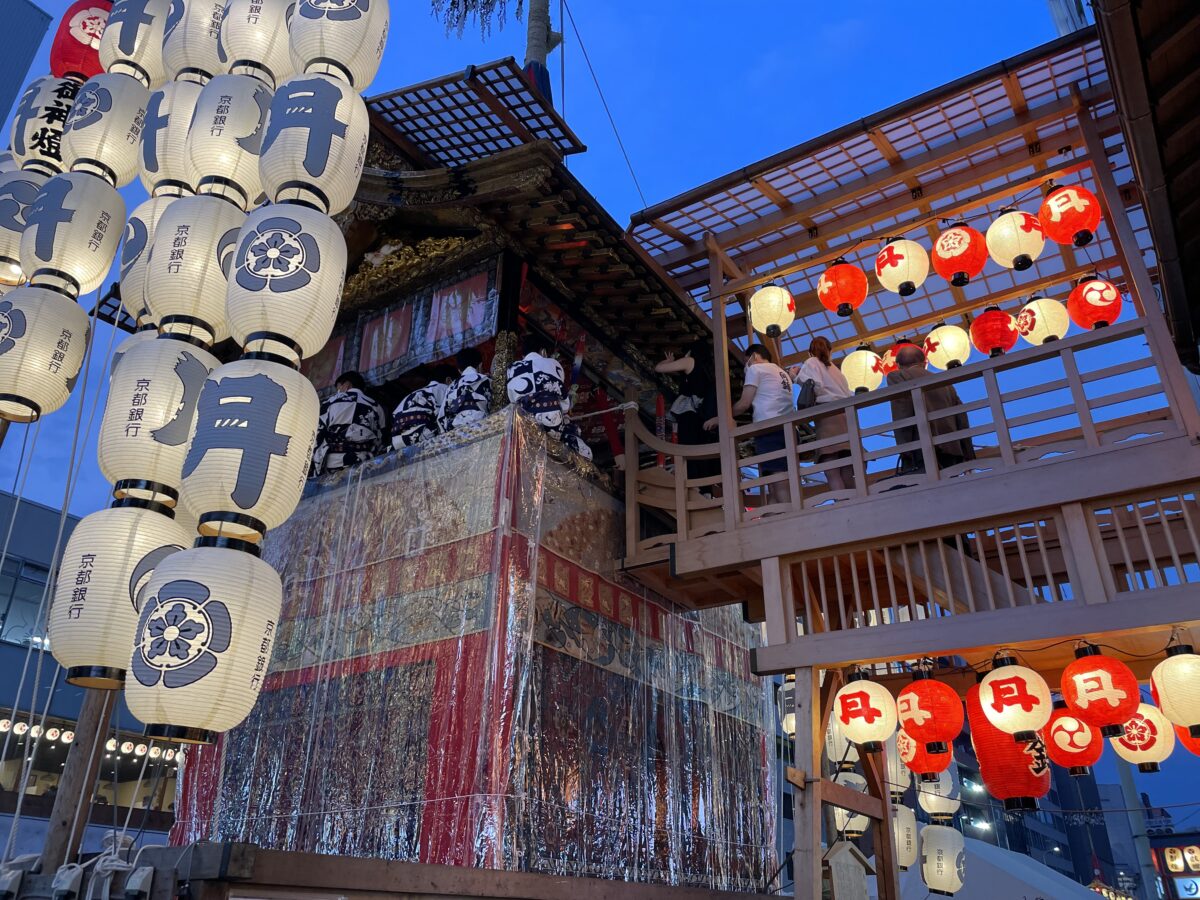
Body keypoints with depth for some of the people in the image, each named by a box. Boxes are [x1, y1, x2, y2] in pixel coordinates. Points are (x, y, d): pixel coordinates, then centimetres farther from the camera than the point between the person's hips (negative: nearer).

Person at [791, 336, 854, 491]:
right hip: (845, 416, 7)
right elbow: (849, 395, 22)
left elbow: (815, 386, -7)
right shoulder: (834, 368, 31)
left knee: (832, 473, -17)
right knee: (847, 475, 1)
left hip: (827, 416, -7)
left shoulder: (811, 362, 13)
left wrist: (797, 377, 9)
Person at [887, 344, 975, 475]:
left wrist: (906, 452, -13)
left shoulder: (896, 377, 8)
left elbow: (901, 416, -8)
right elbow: (962, 421, 21)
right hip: (951, 454, 7)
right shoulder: (944, 382, 26)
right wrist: (968, 459, 22)